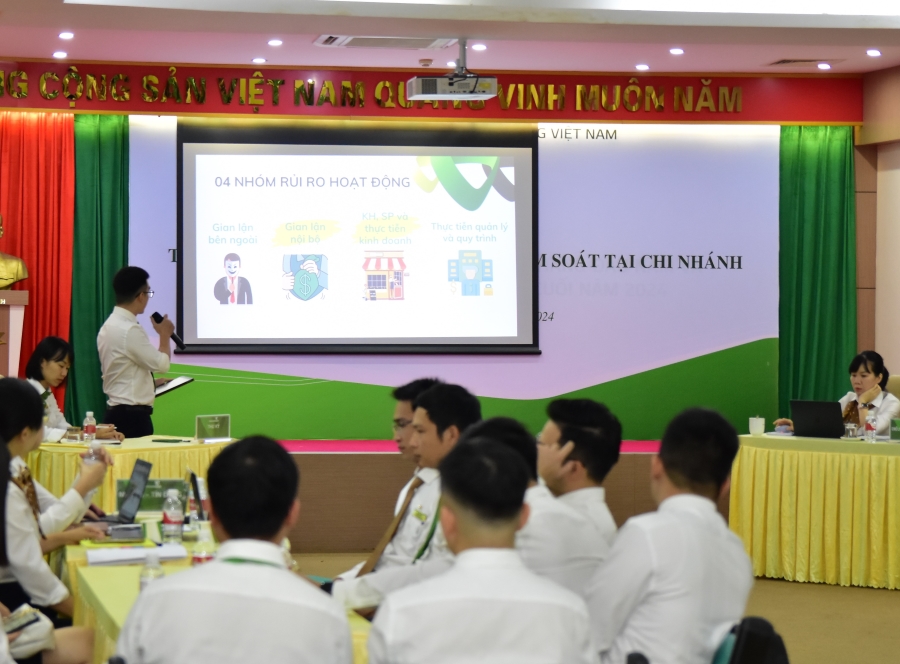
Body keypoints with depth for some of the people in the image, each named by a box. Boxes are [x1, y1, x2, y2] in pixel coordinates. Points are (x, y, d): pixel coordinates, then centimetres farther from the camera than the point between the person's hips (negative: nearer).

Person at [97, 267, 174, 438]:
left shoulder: (109, 326, 12)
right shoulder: (130, 330, -17)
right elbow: (162, 364, -13)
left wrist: (152, 383, 20)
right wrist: (165, 334, 2)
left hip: (116, 413, 10)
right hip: (133, 417, -10)